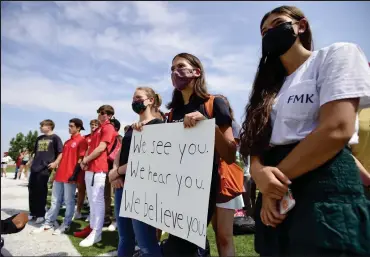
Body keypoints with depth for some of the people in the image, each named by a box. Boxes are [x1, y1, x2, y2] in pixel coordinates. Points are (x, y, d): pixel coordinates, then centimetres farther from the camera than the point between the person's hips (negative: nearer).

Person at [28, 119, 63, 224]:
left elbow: (61, 152, -8)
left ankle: (41, 214, 9)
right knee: (32, 190, 9)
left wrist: (55, 163, -17)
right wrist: (32, 162, 19)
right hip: (34, 167, 7)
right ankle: (33, 213, 21)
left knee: (41, 191, -1)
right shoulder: (39, 138, 18)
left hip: (45, 168, -7)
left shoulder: (55, 138, -2)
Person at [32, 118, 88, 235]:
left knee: (69, 201, 2)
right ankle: (48, 223, 23)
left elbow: (80, 159, -12)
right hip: (60, 175, 8)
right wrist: (56, 171, 17)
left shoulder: (82, 140, -7)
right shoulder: (67, 142, 19)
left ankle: (66, 225, 12)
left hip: (70, 176, -8)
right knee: (55, 200, 14)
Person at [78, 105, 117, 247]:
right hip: (89, 168, 10)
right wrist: (85, 161, 4)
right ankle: (92, 226, 24)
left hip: (98, 168, -10)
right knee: (92, 200, 14)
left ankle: (96, 233, -5)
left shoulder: (109, 128, -7)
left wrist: (86, 160, -5)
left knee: (97, 200, -8)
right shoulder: (98, 129, 22)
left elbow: (101, 148, -15)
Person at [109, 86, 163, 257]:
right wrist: (113, 172, -5)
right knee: (125, 239, 16)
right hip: (122, 185, 8)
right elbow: (120, 152, 16)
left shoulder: (158, 125, -6)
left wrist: (118, 171, -9)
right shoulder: (131, 128, 20)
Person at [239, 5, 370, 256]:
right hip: (275, 199, 6)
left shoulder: (337, 54, 1)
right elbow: (258, 141, 9)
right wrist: (259, 173, -14)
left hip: (325, 190, -6)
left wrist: (277, 177, -11)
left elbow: (337, 130, -14)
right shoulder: (271, 87, 19)